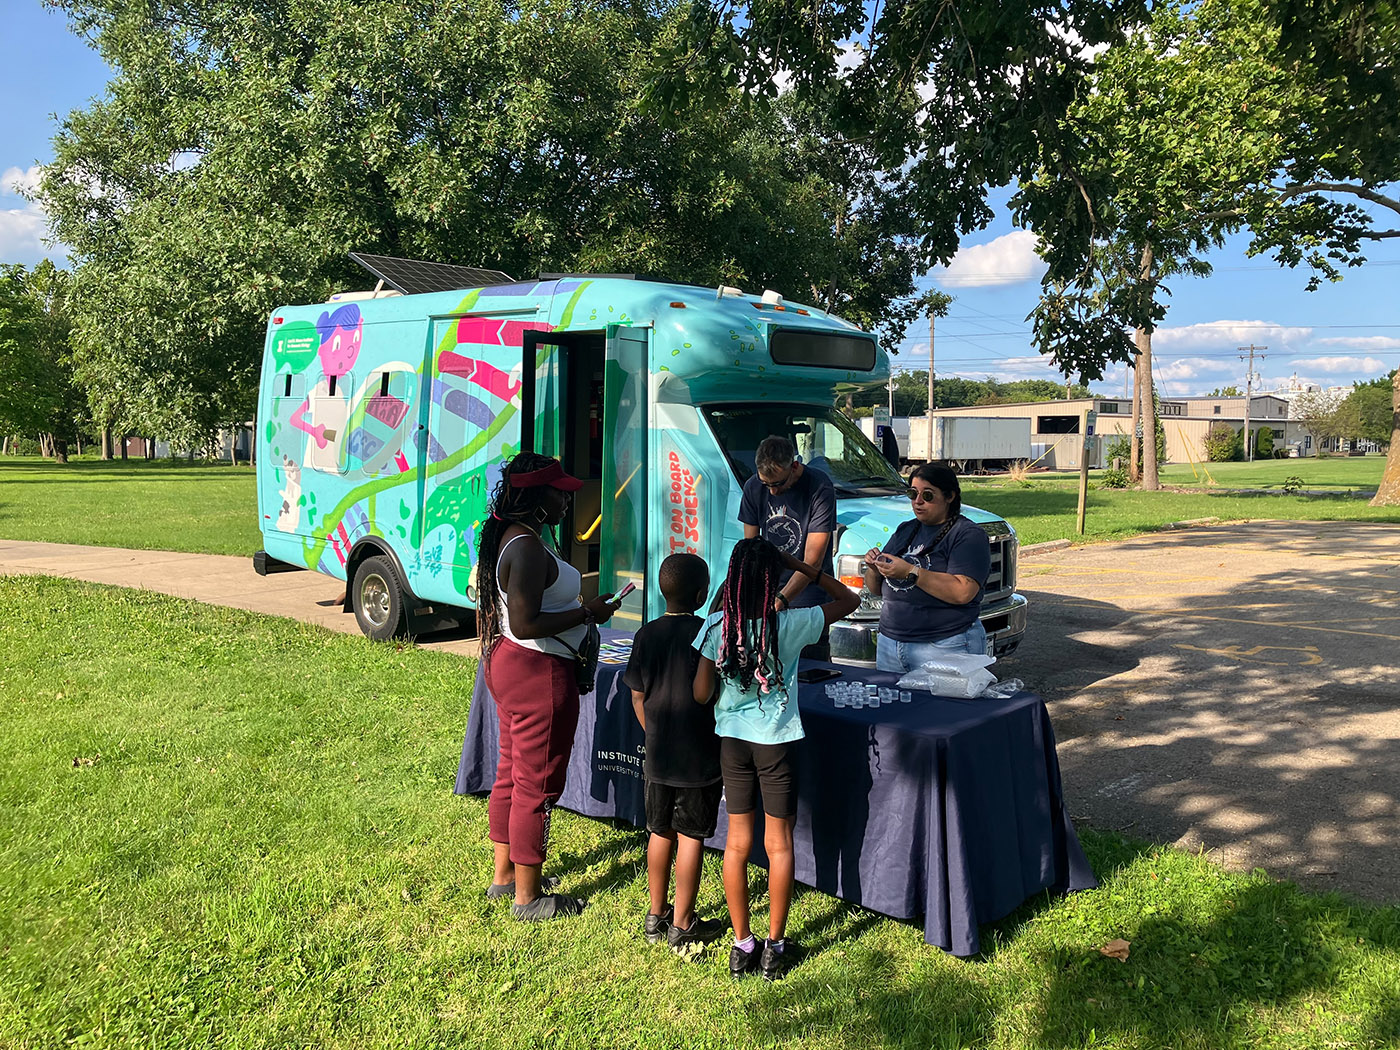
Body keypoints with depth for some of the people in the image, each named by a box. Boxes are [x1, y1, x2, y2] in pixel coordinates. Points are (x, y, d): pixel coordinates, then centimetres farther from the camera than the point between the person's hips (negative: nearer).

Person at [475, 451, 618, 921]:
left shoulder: (508, 538, 9)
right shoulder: (528, 548, -23)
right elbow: (525, 625, -28)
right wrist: (587, 613, -19)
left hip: (508, 665, 11)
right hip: (539, 673, -11)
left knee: (512, 774, 20)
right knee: (537, 783, 1)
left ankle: (505, 875, 35)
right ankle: (528, 897, 14)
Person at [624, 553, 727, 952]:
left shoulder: (646, 635, -1)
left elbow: (638, 697, 5)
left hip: (659, 755, 5)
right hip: (701, 757, -4)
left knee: (660, 832, 16)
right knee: (691, 836, 6)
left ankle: (656, 915, 28)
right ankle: (682, 924, 16)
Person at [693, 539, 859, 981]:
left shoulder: (717, 626, -9)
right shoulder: (790, 625, -13)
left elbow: (701, 693, -7)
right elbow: (849, 599, 1)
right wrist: (800, 567, -2)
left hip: (732, 740, 2)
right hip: (777, 741, -2)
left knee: (737, 842, 12)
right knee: (779, 844, 10)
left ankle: (742, 945, 21)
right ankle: (774, 946, 19)